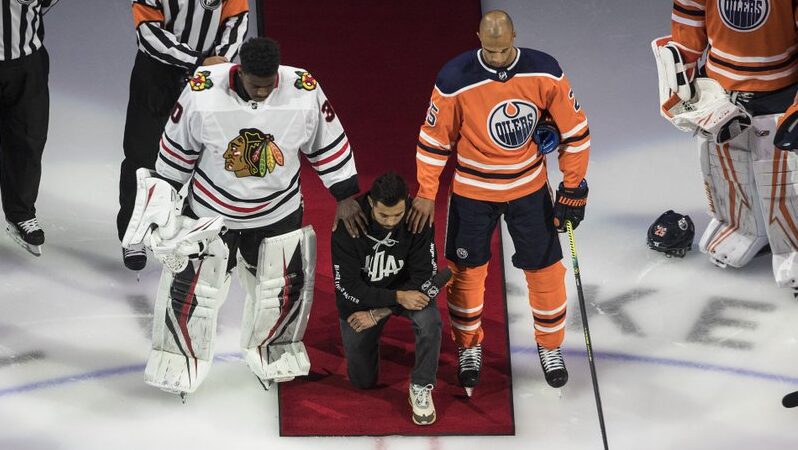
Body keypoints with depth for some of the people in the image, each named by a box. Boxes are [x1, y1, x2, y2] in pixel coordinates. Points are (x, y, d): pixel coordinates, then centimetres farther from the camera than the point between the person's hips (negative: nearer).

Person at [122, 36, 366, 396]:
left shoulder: (304, 92, -23)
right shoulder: (203, 91, -25)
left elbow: (328, 143, -7)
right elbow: (177, 147, -9)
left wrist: (345, 196, -2)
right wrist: (161, 196, 0)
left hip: (278, 212, 1)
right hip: (210, 210, -1)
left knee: (284, 288, 13)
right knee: (189, 288, 5)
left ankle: (270, 353, 41)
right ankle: (179, 360, 29)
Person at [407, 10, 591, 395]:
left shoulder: (544, 72, -17)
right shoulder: (455, 80, -22)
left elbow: (574, 130, -6)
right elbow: (434, 139, -9)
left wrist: (574, 188, -4)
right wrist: (426, 194, -6)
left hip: (529, 187, 1)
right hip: (472, 189, -1)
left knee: (545, 269, 7)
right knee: (467, 270, 8)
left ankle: (550, 347, 29)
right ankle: (469, 348, 30)